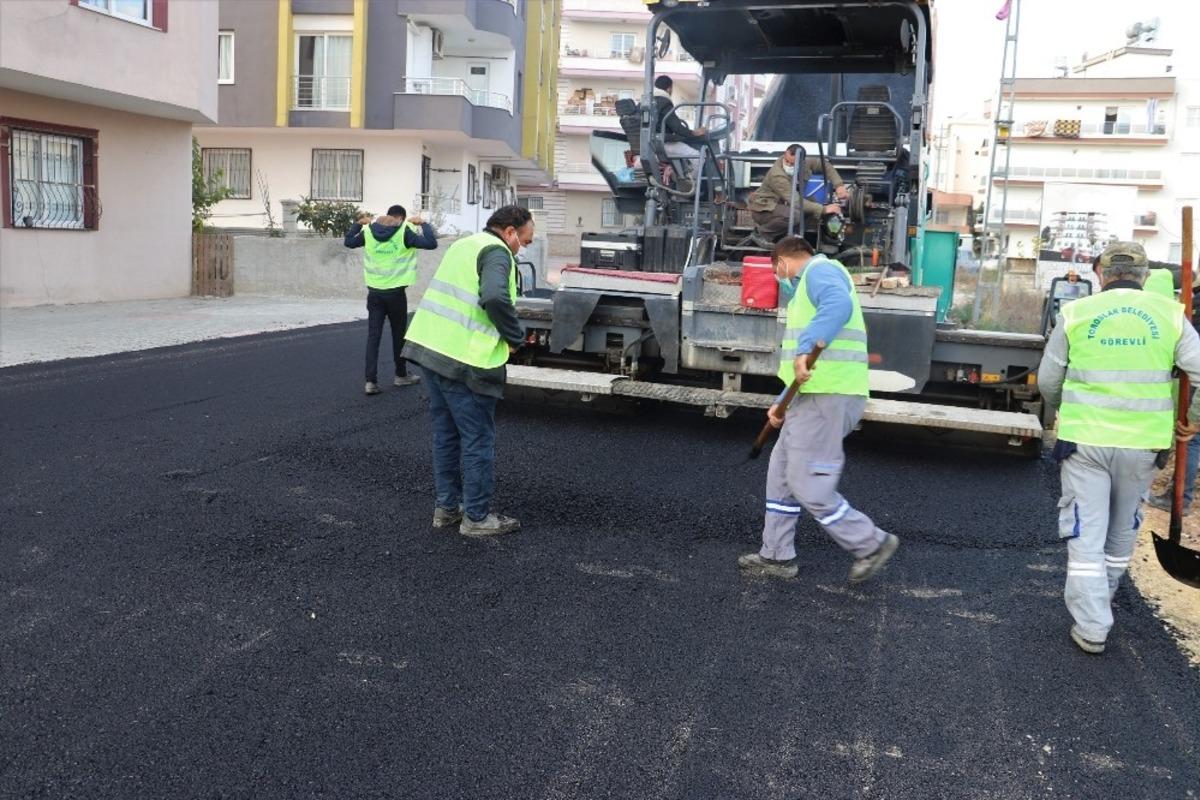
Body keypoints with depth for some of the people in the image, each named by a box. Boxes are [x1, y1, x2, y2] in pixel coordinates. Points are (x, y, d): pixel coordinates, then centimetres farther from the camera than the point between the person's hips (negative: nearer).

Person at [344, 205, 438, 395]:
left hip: (374, 292, 3)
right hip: (395, 292, -3)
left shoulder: (369, 231, 3)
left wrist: (359, 223, 29)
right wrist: (424, 224, 2)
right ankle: (401, 375, 26)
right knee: (399, 334, 13)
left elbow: (348, 242, 18)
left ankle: (371, 381, -5)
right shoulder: (405, 231, -9)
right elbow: (431, 243, -13)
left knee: (373, 336, 2)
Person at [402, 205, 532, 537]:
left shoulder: (464, 245, 19)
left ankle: (446, 507, 27)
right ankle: (477, 517, 10)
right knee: (479, 440, 2)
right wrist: (515, 337, -13)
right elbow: (496, 297, -28)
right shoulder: (496, 252, -10)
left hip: (428, 347, 9)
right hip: (464, 360, -9)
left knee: (446, 434, 18)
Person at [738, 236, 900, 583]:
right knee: (780, 475, 15)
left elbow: (839, 305, -31)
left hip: (828, 397, -11)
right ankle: (777, 556, 23)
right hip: (814, 395, 11)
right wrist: (782, 403, 26)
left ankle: (872, 544, 7)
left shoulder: (820, 270, -6)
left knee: (808, 487, -6)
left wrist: (805, 348, -38)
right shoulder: (809, 286, 26)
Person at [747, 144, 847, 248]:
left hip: (780, 204, 9)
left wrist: (839, 185, -9)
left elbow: (825, 165, 5)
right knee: (795, 214, -33)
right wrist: (824, 209, -37)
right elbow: (795, 201, -36)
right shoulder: (777, 175, -31)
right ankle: (762, 233, -11)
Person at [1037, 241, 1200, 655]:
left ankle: (1091, 627, 3)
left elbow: (1048, 379, 4)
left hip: (1085, 439, -2)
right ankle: (1101, 600, 39)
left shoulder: (1076, 313, -2)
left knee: (1086, 532, 5)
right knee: (1122, 529, 21)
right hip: (1141, 442, 2)